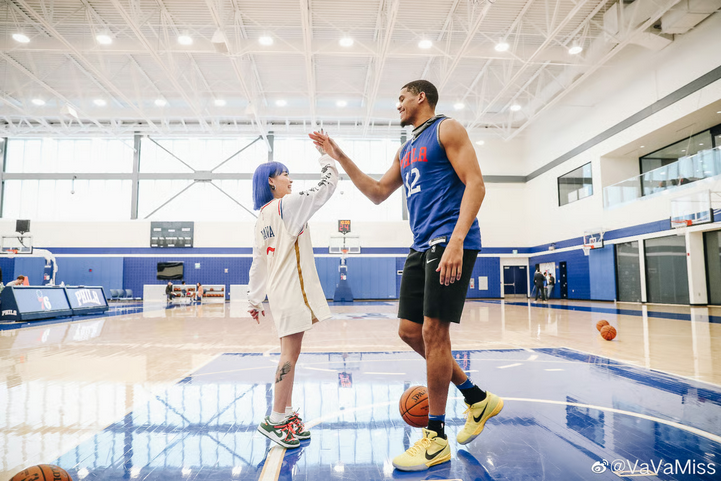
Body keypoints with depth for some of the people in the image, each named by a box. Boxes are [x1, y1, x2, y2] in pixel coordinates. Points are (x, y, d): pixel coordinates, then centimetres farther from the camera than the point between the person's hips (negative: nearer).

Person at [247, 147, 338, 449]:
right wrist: (327, 156, 7)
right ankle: (275, 421, 0)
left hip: (280, 291, 9)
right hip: (292, 290, -9)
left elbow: (258, 262, 17)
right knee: (290, 353, -6)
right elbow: (326, 187, -7)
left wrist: (254, 300, 21)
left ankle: (287, 414, 21)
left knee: (289, 352, 13)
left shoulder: (262, 218, 16)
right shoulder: (287, 204, -9)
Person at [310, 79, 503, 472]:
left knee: (433, 331, -10)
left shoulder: (446, 130, 0)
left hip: (450, 241, -9)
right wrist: (340, 157, 20)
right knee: (409, 331, 6)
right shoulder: (406, 150, 24)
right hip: (422, 246, 9)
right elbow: (378, 193, 26)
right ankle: (477, 400, 21)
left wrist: (456, 240, -23)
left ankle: (436, 439, 5)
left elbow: (475, 184, -11)